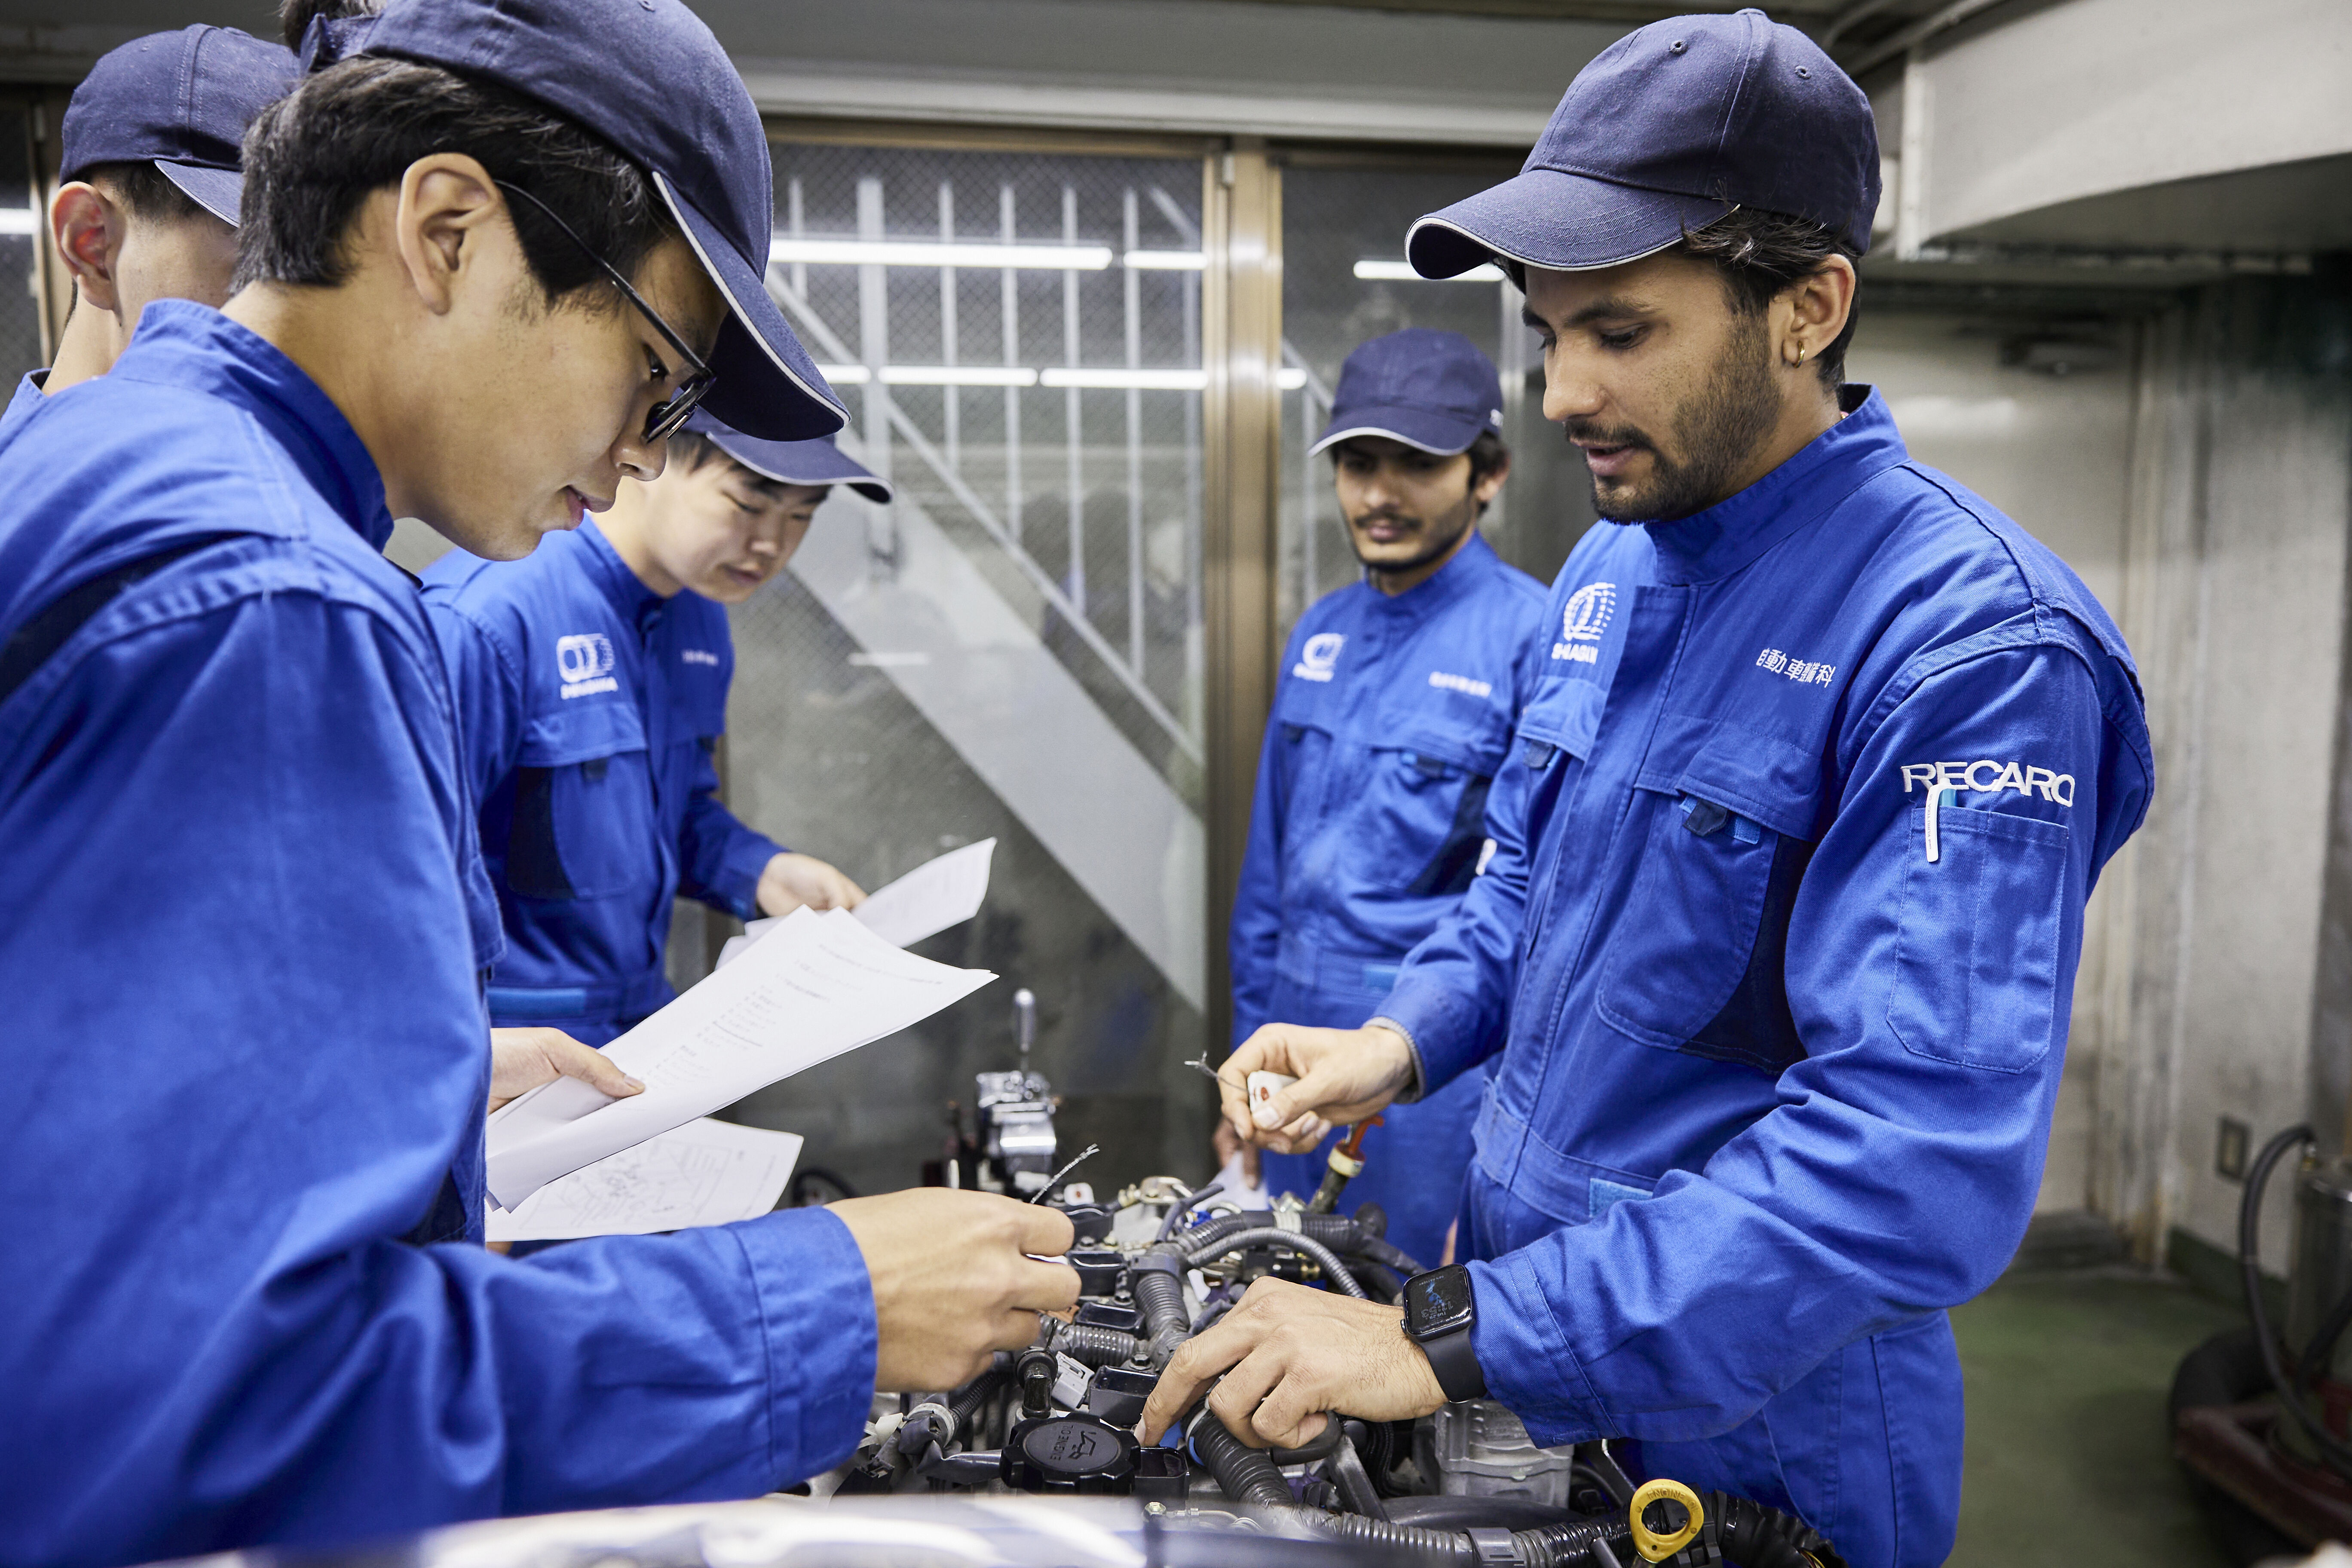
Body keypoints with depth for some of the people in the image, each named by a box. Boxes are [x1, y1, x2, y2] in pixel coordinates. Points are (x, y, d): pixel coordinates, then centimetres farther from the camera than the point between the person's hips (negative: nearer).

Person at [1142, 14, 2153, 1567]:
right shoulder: (1609, 572, 1)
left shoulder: (1975, 640, -25)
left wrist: (1451, 1340, -34)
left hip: (1752, 1435, -7)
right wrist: (1405, 1041, -6)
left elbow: (1922, 1152, -32)